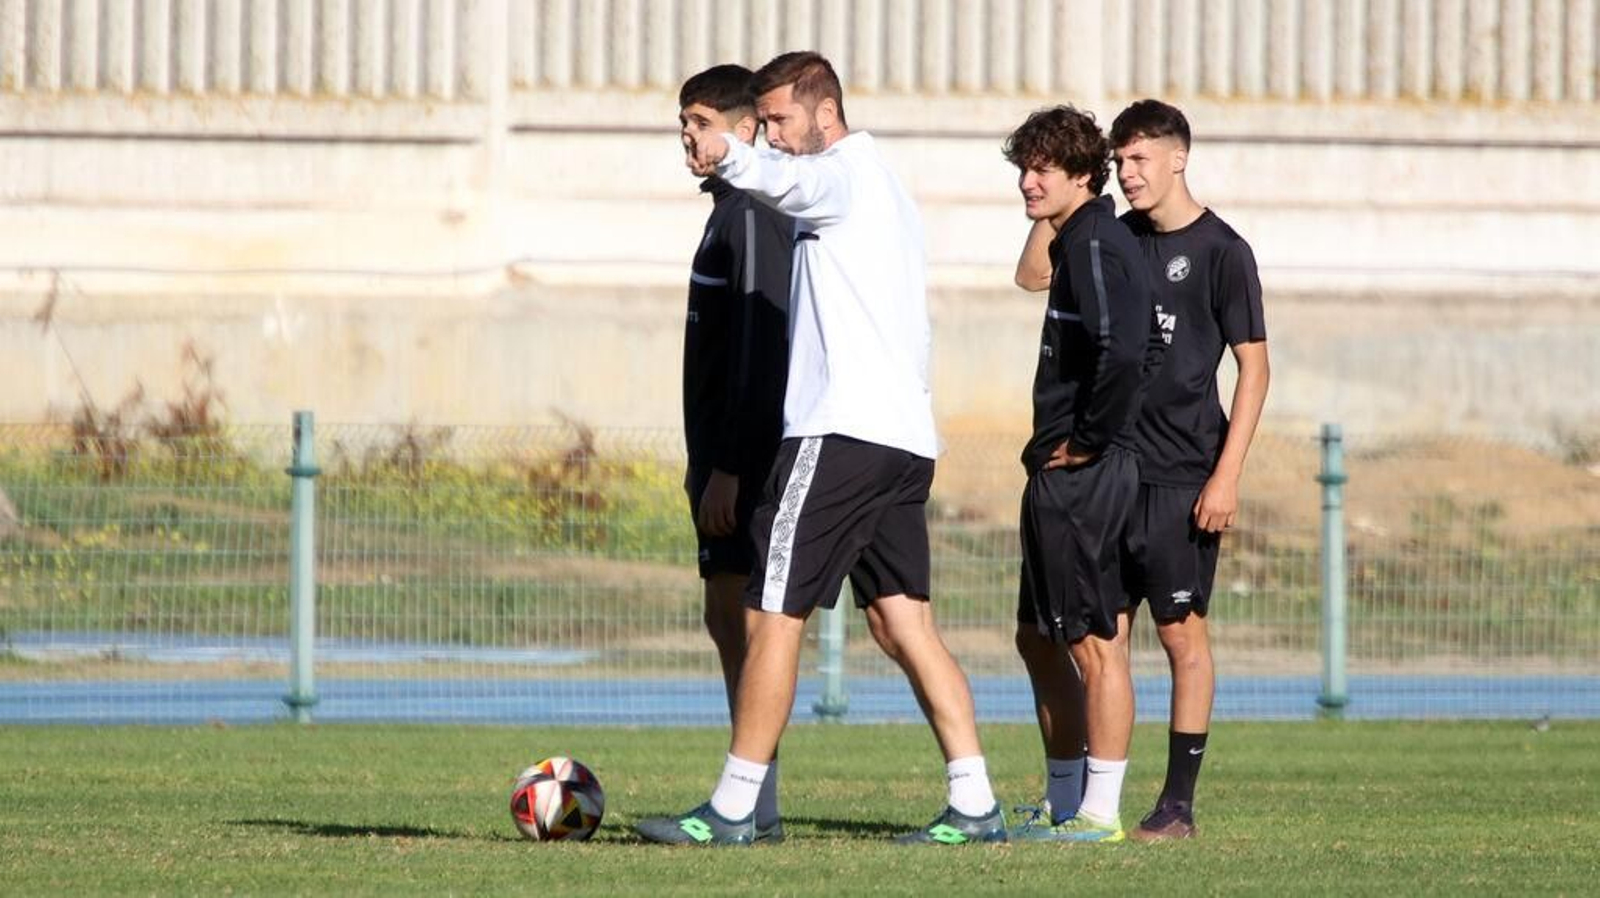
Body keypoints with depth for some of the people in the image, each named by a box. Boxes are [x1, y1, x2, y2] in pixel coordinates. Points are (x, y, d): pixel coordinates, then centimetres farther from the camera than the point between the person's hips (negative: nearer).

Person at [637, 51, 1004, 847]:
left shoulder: (846, 170, -5)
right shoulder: (887, 190, 26)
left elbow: (790, 184, -31)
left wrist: (730, 157, -50)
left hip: (842, 432, -10)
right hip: (906, 436, 10)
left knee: (772, 615, -6)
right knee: (902, 623, 7)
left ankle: (733, 809, -5)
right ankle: (974, 806, 0)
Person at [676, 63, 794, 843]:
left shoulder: (754, 215, -13)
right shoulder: (732, 210, 18)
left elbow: (759, 348, -20)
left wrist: (726, 468, -23)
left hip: (745, 451, -10)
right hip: (727, 454, 10)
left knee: (736, 613, -10)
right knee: (730, 617, 10)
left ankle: (755, 806, -12)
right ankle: (752, 801, 12)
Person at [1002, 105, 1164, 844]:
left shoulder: (1093, 244, -14)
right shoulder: (1084, 240, 16)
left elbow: (1122, 350, -30)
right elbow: (1147, 351, 28)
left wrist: (1089, 440, -19)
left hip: (1081, 475, -11)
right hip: (1062, 477, 11)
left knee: (1094, 642, -6)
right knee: (1039, 638, 17)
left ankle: (1099, 812, -3)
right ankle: (1062, 804, 24)